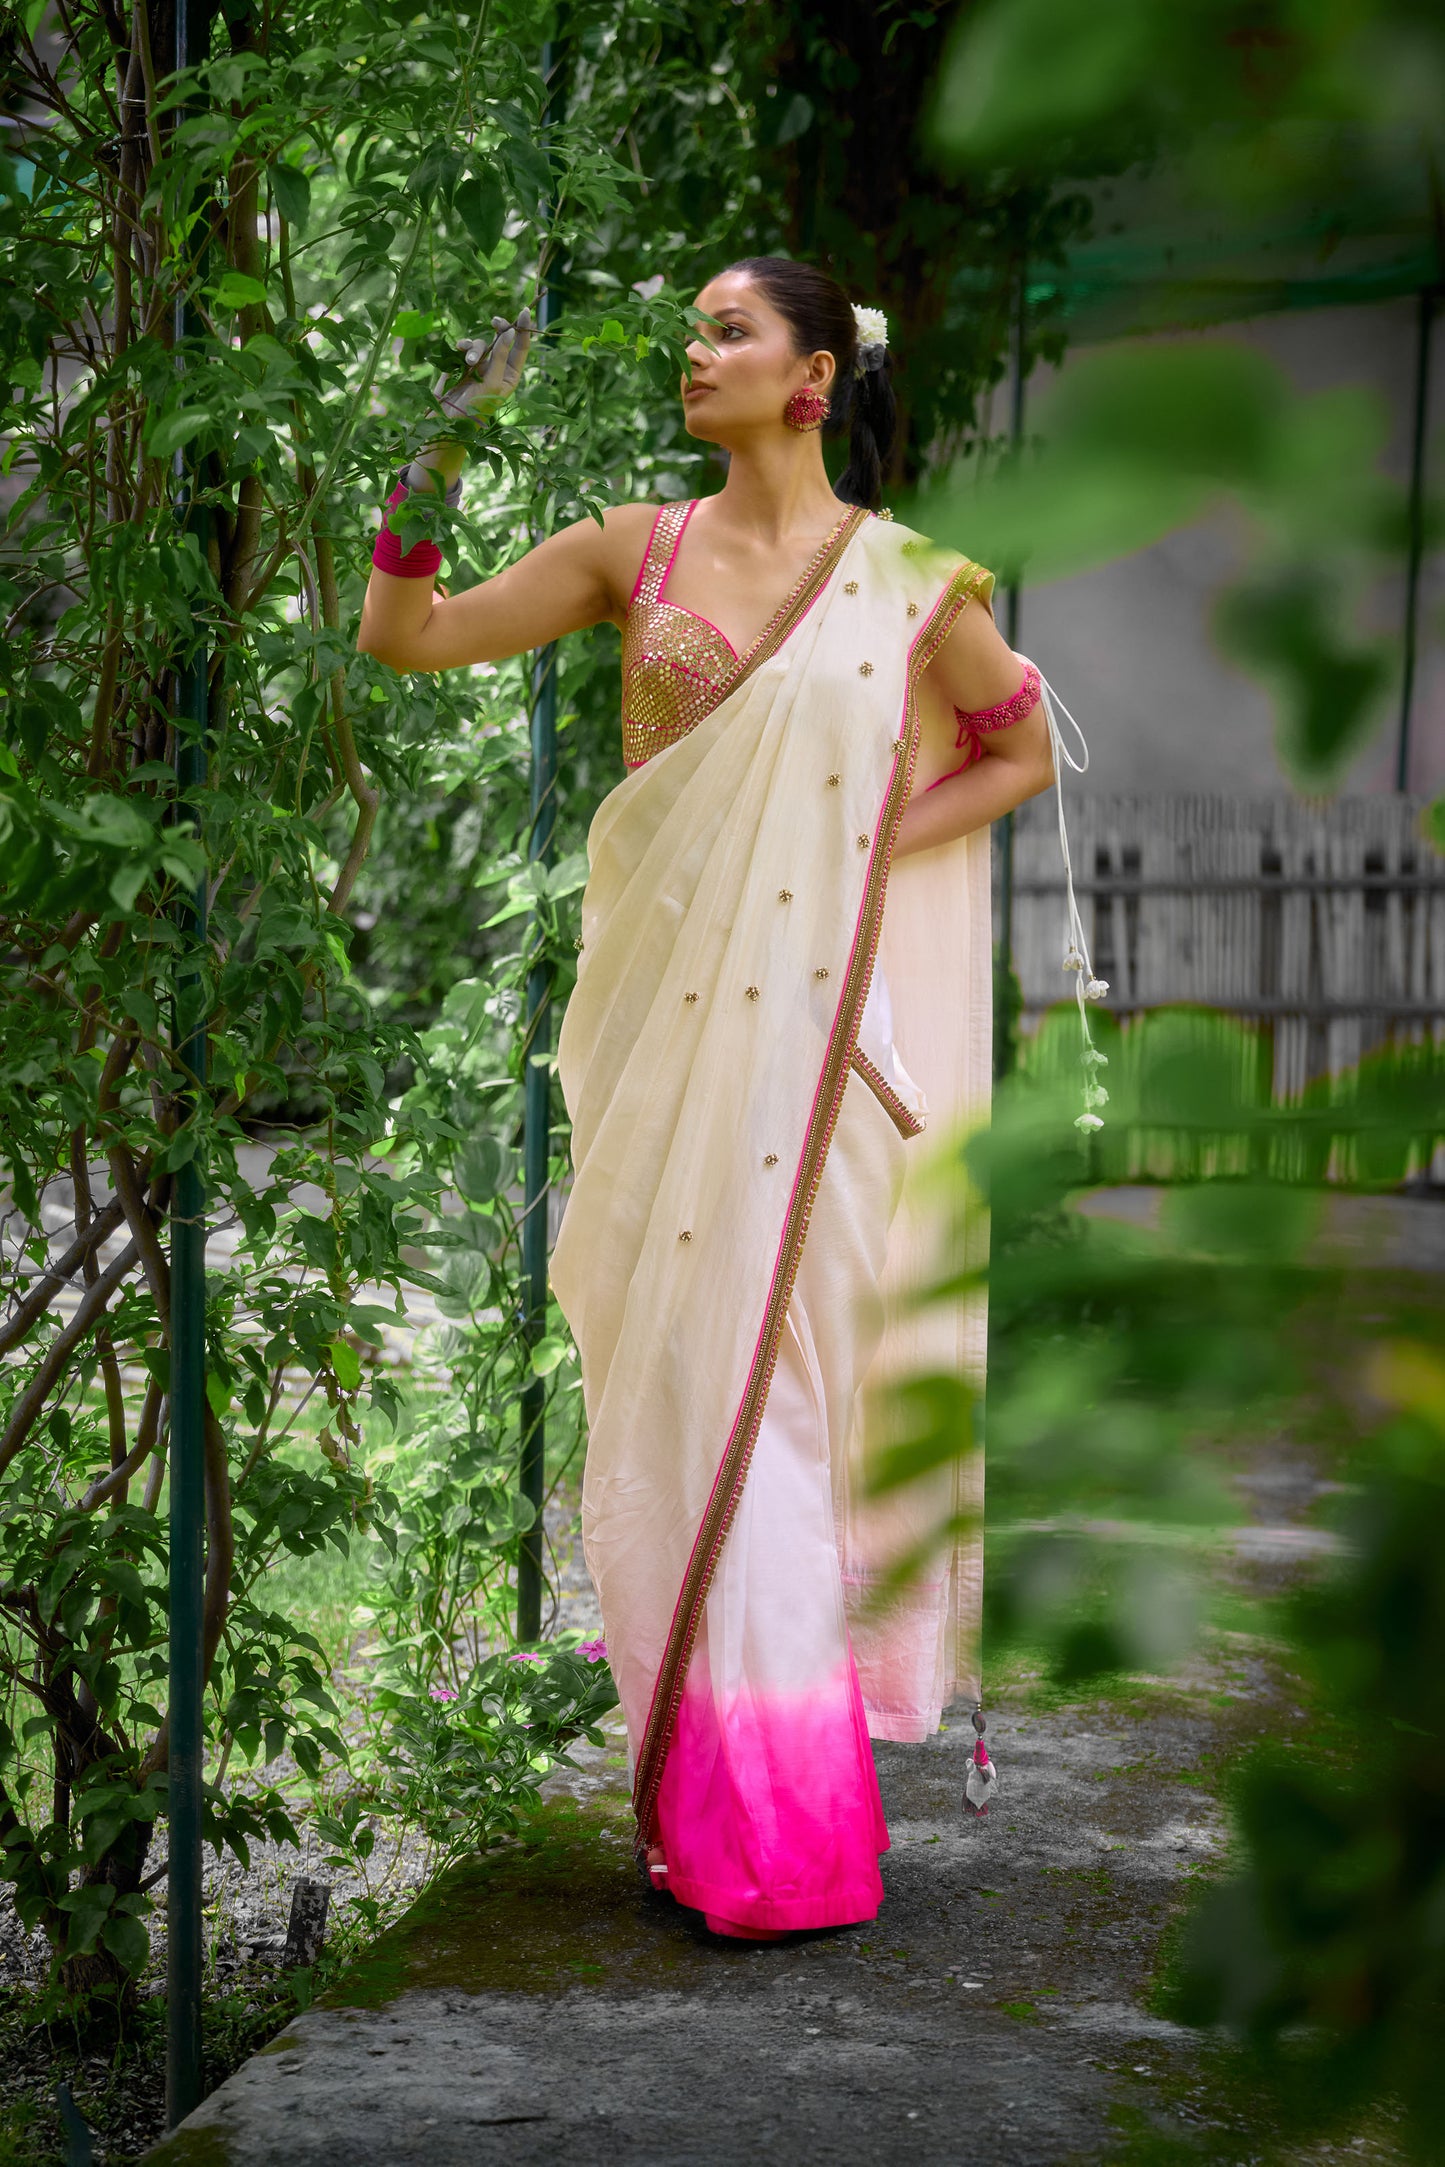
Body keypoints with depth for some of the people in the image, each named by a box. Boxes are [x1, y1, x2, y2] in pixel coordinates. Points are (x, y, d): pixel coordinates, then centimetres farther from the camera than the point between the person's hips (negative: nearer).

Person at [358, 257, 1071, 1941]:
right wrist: (434, 466, -6)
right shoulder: (635, 551, 8)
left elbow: (1026, 751, 10)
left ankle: (782, 1818, 6)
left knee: (780, 1355, -4)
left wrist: (869, 842, -3)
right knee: (677, 1360, 5)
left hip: (820, 1013, -3)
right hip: (667, 1009, 3)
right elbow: (406, 638, 7)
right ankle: (705, 1789, 17)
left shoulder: (905, 581, 1)